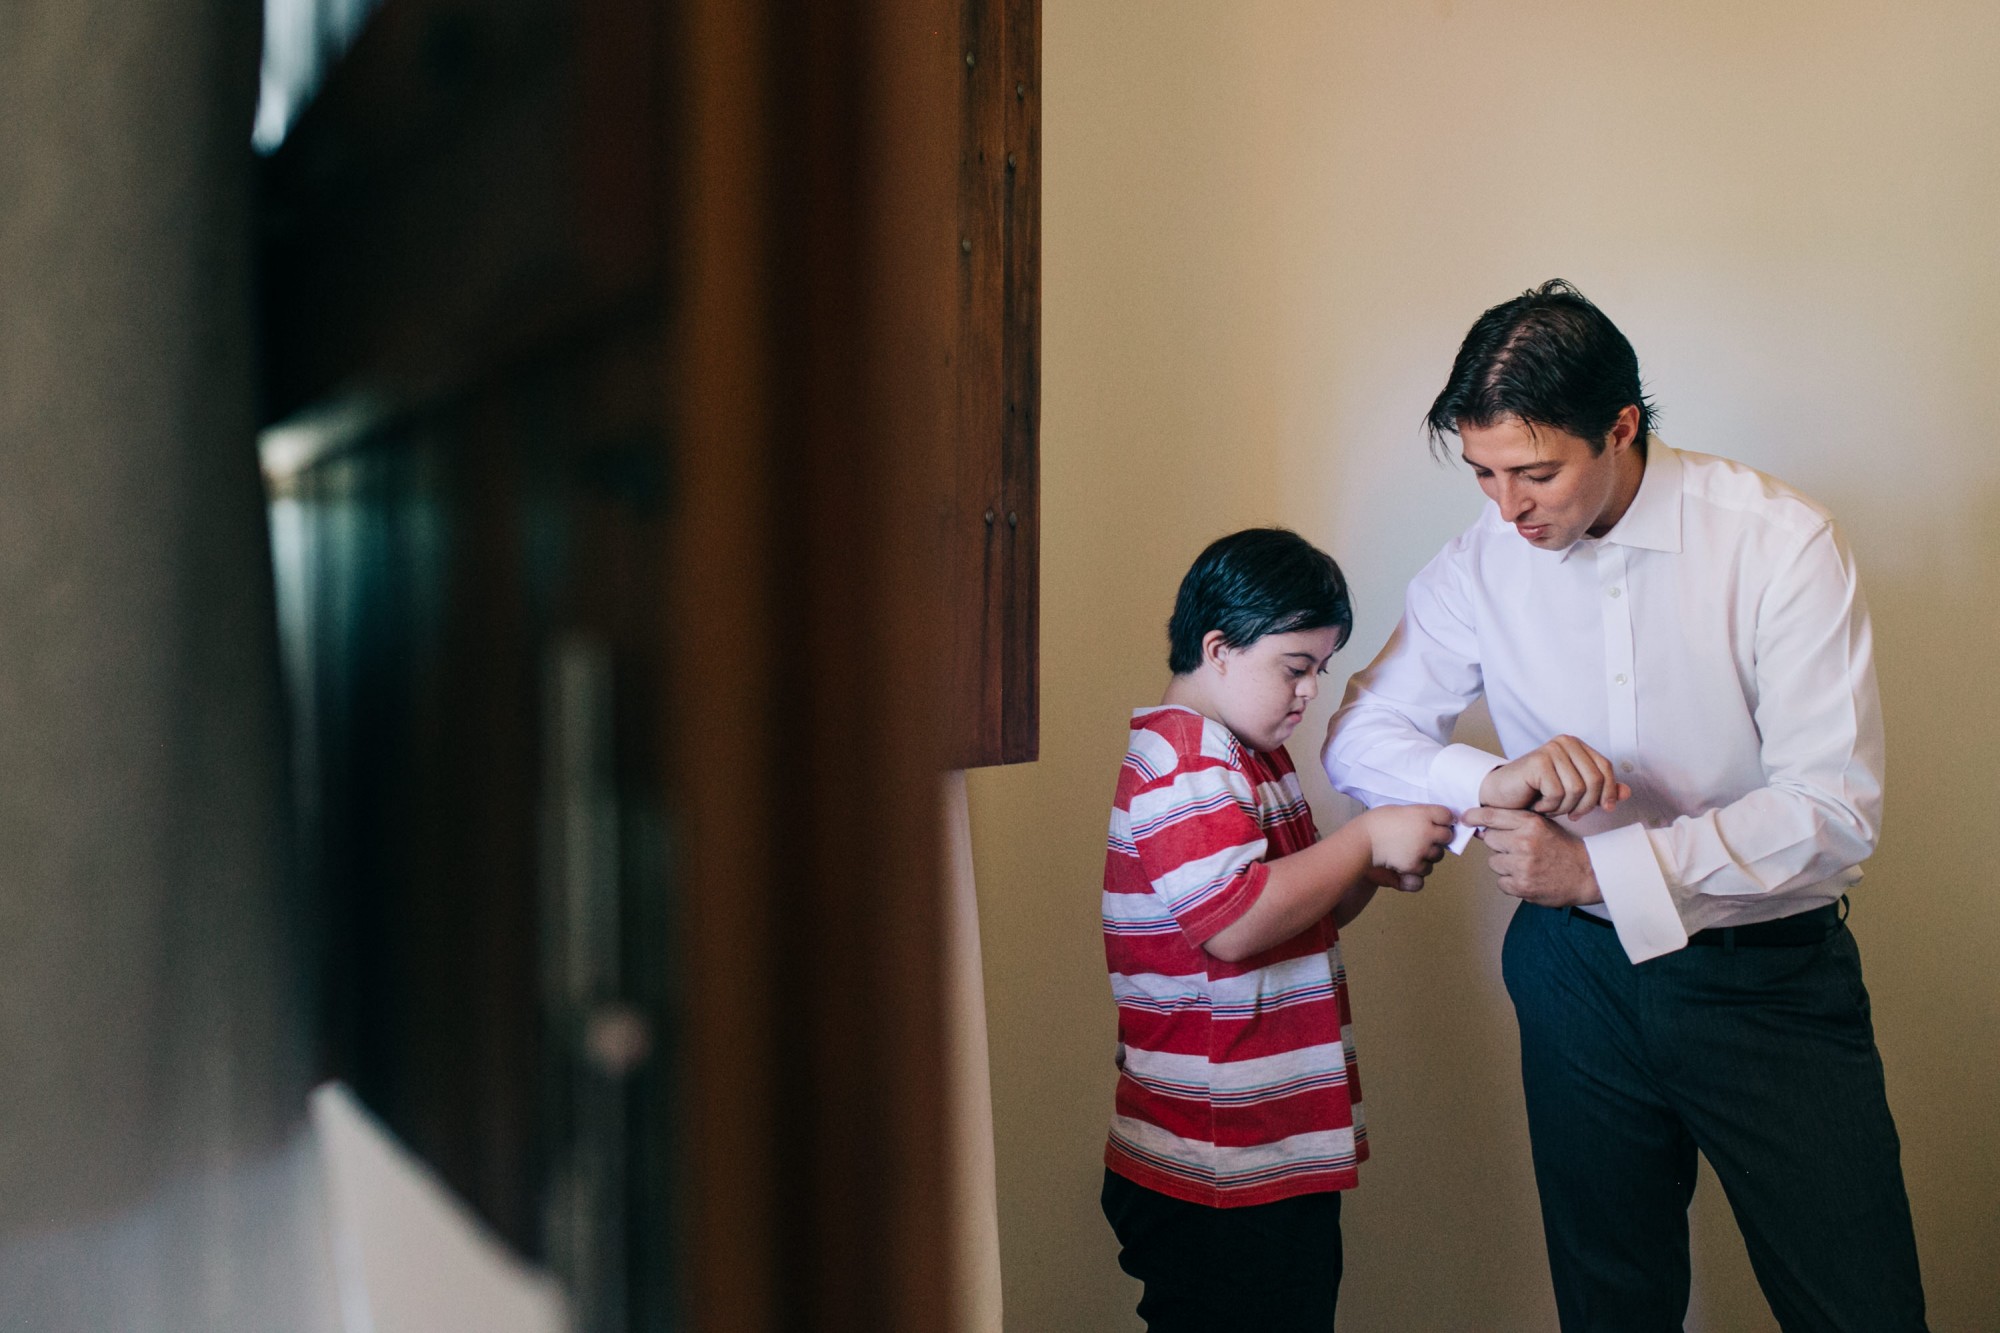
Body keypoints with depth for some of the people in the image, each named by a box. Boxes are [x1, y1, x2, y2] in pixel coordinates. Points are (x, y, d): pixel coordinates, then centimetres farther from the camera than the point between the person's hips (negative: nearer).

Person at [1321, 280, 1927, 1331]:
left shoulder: (1781, 543, -15)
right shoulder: (1482, 562, -6)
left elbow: (1833, 808, -17)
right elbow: (1358, 738, -2)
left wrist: (1599, 868, -23)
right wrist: (1494, 781, -23)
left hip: (1773, 977, -2)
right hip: (1580, 969, 3)